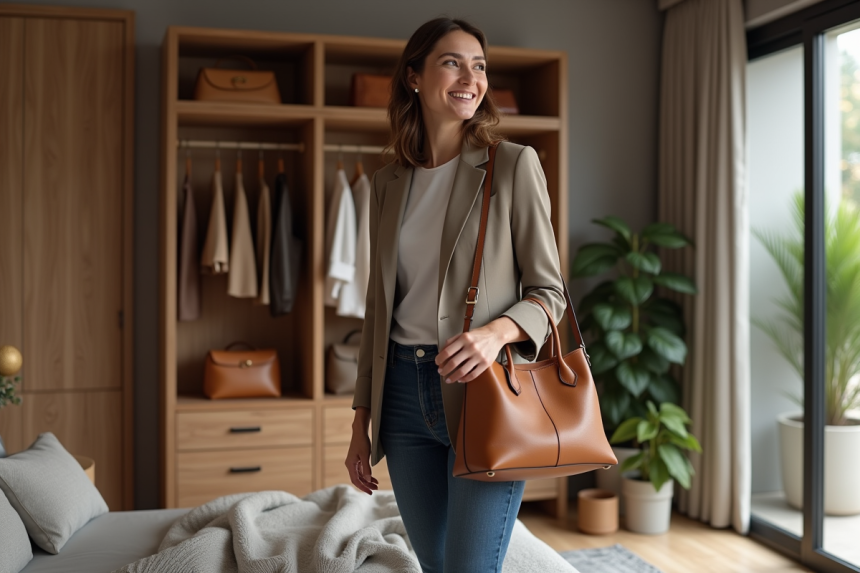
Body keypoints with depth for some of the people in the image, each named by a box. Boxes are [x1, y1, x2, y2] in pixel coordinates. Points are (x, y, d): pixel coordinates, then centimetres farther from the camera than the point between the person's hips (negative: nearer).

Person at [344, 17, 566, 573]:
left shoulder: (514, 164, -3)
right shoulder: (389, 183, 10)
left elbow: (548, 291, -2)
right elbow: (379, 307, 14)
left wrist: (496, 330, -24)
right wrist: (361, 421, 13)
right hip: (404, 391, 5)